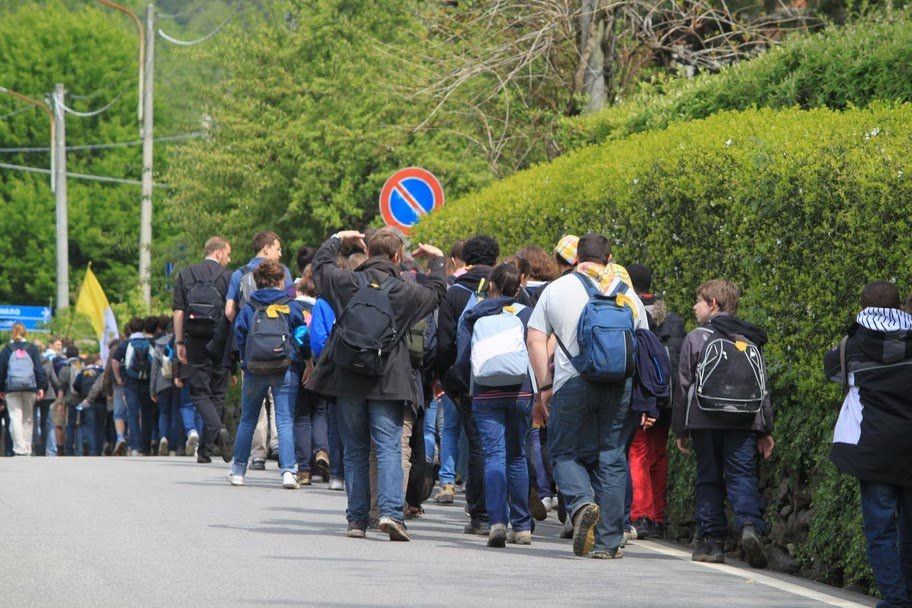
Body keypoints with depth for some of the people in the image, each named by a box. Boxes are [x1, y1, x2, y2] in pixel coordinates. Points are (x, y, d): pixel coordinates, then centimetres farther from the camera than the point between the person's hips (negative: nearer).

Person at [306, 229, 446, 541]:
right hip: (387, 384, -2)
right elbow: (437, 291, 15)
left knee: (355, 451, 10)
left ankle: (357, 519, 10)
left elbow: (321, 264, 19)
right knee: (388, 447, -4)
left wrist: (337, 239, 34)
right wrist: (437, 260, 30)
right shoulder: (404, 291, -5)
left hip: (347, 381, 2)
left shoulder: (347, 282, -2)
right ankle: (390, 511, -21)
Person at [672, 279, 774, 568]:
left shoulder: (696, 338, 2)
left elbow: (683, 386, 3)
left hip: (704, 421, -2)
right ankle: (751, 524, -26)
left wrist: (681, 429, 9)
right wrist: (765, 430, 16)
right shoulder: (749, 341, 10)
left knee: (709, 479, 6)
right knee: (742, 476, -1)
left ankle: (712, 540, 4)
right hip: (744, 422, 2)